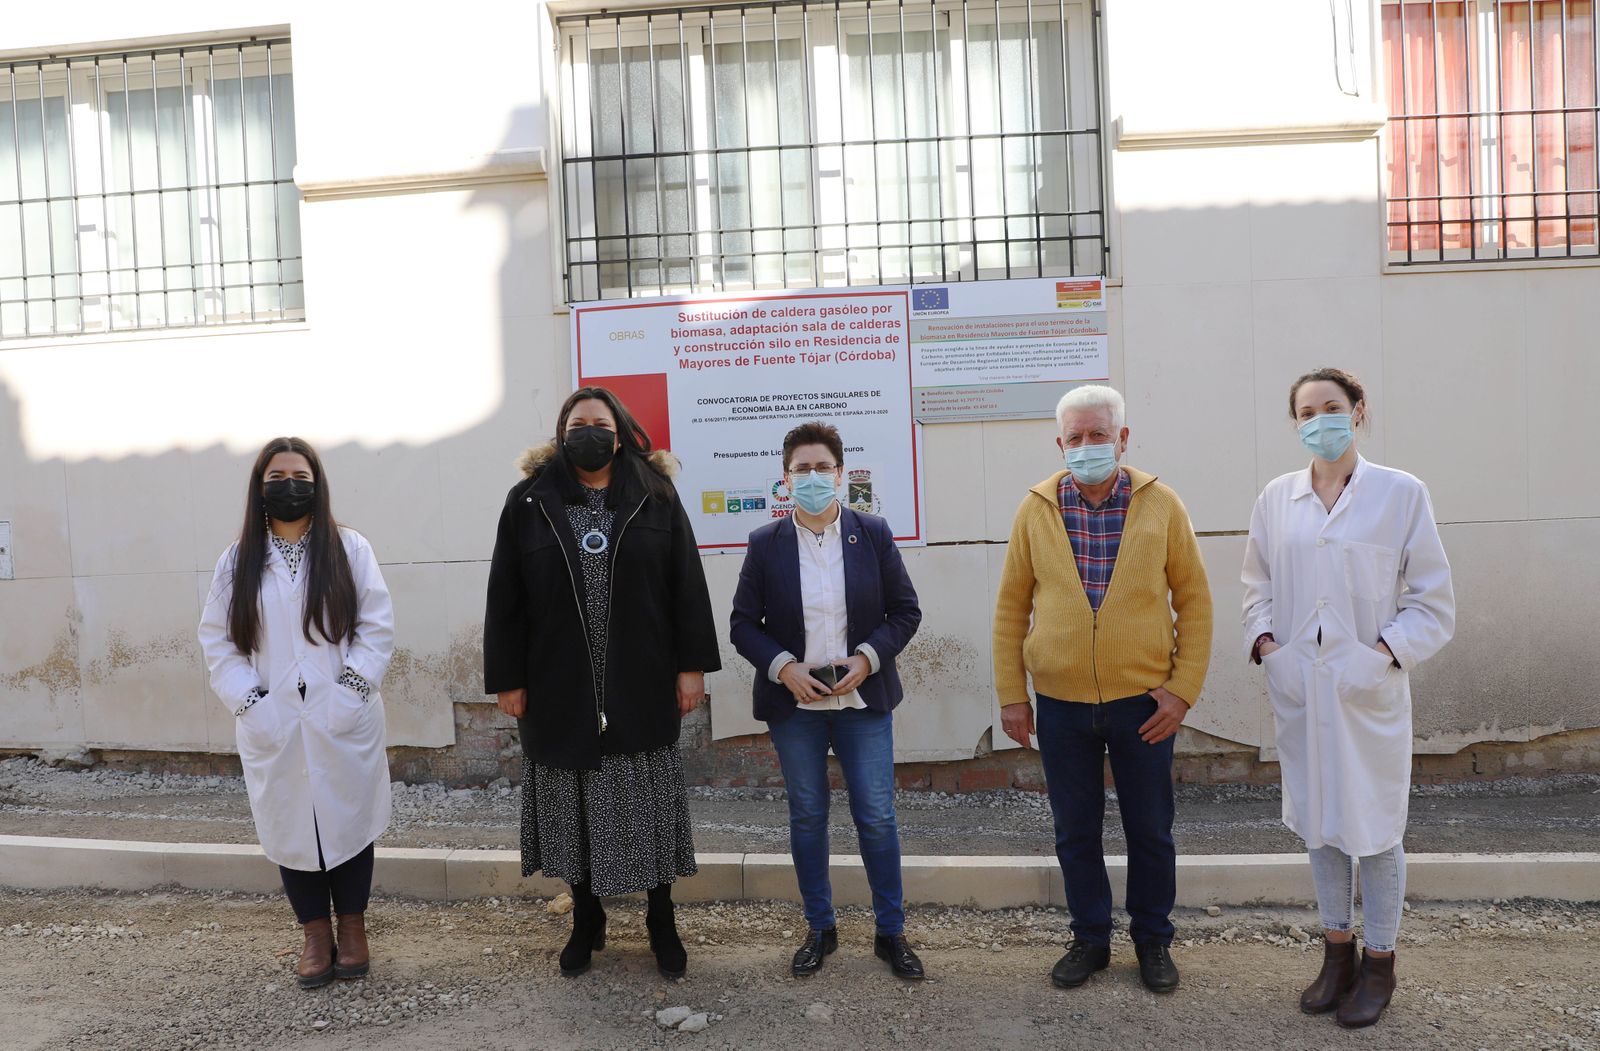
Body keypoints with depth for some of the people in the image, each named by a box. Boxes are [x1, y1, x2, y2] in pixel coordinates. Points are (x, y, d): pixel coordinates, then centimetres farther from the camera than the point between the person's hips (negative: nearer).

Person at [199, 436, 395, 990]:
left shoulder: (349, 549, 0)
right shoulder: (237, 560, 5)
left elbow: (378, 626, -3)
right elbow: (217, 639, 4)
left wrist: (352, 688, -11)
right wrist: (248, 701, -7)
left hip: (343, 722, -1)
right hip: (272, 727, 2)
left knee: (348, 820, 8)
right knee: (291, 827, 9)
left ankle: (352, 930, 25)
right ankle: (315, 937, 24)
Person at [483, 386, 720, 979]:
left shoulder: (655, 497, 1)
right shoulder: (530, 502, 1)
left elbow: (687, 586, -1)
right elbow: (505, 598, 2)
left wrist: (692, 665, -5)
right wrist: (507, 678, -1)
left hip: (641, 688, 0)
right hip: (560, 690, 1)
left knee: (649, 806, 8)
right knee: (574, 808, 12)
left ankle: (661, 921, 27)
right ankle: (587, 920, 32)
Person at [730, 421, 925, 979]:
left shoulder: (873, 533, -2)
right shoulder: (765, 544, -2)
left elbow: (905, 611, 1)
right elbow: (744, 624, 1)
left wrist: (866, 659, -13)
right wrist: (784, 667, -14)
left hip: (863, 700, 0)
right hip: (794, 703, 1)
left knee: (877, 817, 3)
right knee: (807, 817, 11)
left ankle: (891, 932, 21)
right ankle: (819, 929, 28)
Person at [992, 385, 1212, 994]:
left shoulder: (1161, 506, -3)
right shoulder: (1036, 510, -1)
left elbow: (1194, 601, 1)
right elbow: (1011, 607, 3)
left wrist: (1183, 689, -6)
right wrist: (1011, 694, 0)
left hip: (1143, 702, -1)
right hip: (1060, 704, 1)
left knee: (1150, 830, 12)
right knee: (1075, 831, 12)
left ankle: (1153, 940, 32)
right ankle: (1090, 939, 31)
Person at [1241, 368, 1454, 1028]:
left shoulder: (1401, 494, -5)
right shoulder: (1276, 498, 4)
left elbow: (1432, 601, -3)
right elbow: (1257, 584, 12)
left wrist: (1382, 653, -15)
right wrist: (1265, 644, -4)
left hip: (1369, 691, -3)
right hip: (1297, 687, 3)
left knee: (1375, 829, 8)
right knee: (1319, 822, 15)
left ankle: (1378, 965, 28)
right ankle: (1337, 953, 32)